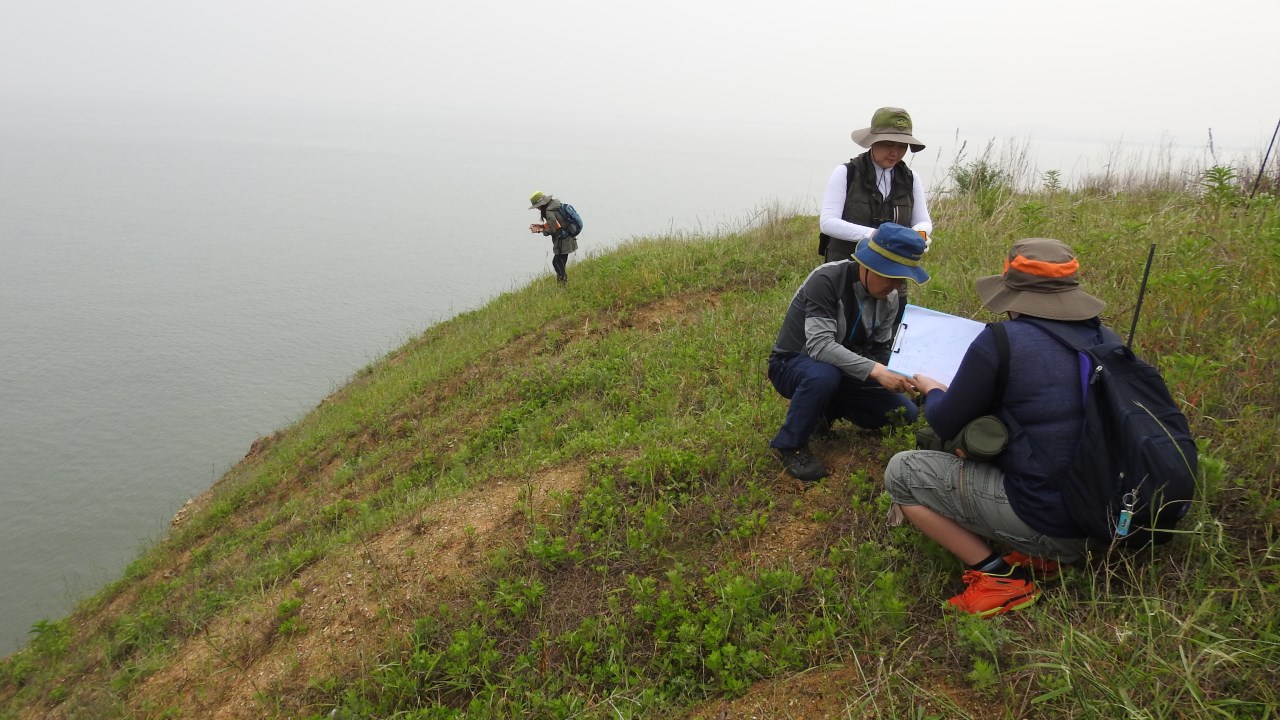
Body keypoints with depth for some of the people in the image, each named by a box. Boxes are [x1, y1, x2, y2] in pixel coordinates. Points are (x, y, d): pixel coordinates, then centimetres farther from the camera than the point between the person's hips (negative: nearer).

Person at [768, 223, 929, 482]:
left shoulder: (889, 298, -6)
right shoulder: (826, 279, -28)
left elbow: (880, 351, 0)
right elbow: (819, 344, -38)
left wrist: (897, 379, -19)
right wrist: (874, 370, -45)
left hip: (845, 371, 6)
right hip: (792, 364, -6)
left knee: (905, 412, -4)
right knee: (824, 374, -41)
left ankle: (827, 410, 16)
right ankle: (790, 444, -16)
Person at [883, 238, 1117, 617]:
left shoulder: (1000, 341, -17)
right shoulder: (1106, 339, 3)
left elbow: (947, 425, -5)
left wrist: (932, 390, 16)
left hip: (1047, 522, -7)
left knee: (901, 470, 4)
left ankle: (995, 574, -3)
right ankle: (1044, 555, 14)